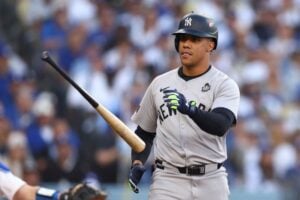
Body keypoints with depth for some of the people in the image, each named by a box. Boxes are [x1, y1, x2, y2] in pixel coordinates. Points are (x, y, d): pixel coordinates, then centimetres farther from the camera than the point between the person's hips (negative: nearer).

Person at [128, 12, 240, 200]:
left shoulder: (225, 85, -3)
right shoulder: (160, 84, 9)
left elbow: (221, 125, -23)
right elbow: (144, 132, 18)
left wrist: (189, 109, -40)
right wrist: (137, 163, 0)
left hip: (211, 183, -1)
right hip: (168, 179, 2)